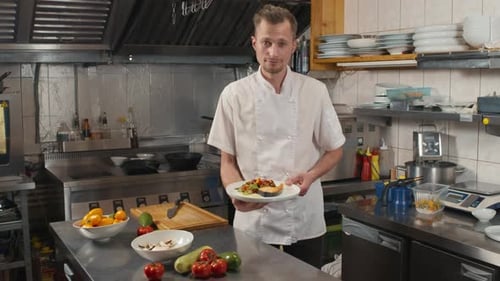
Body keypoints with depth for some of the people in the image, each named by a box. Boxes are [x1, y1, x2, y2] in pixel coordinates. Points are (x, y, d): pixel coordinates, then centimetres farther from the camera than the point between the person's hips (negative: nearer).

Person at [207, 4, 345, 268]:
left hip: (305, 220, 1)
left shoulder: (315, 91, -4)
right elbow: (228, 161, 0)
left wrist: (310, 176, -14)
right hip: (254, 221, 0)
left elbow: (334, 150, 5)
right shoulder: (234, 94, -5)